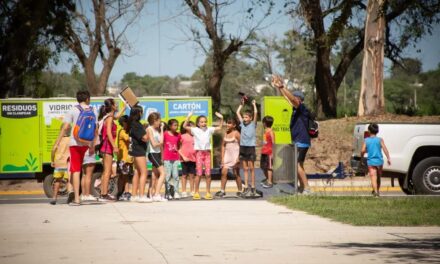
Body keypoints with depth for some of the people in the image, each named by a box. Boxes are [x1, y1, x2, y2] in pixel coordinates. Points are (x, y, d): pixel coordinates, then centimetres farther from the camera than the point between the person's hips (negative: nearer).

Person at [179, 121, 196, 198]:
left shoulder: (194, 137, 9)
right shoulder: (182, 136, -4)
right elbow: (179, 149, -6)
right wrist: (183, 157, -13)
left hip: (193, 158, 4)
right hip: (185, 159, -4)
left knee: (192, 175, 8)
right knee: (184, 175, 3)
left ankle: (192, 191, 14)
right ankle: (184, 192, 7)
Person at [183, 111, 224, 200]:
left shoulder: (209, 130, 8)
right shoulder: (195, 130, -1)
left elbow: (220, 127, 14)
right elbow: (185, 126, -10)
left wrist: (221, 118, 1)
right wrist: (188, 117, -22)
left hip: (207, 152, 2)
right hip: (199, 152, -2)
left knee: (208, 173, 1)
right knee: (199, 173, -3)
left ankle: (208, 192, 7)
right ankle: (196, 193, 4)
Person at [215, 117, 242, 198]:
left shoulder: (236, 133, -9)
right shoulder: (226, 134, 9)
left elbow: (241, 145, -12)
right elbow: (223, 146, 11)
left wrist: (238, 157, -17)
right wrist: (222, 157, 4)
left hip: (235, 155, -6)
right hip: (227, 155, 6)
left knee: (236, 174, 2)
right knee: (224, 172, -2)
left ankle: (240, 191, 12)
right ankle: (222, 190, 1)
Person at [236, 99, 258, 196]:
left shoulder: (253, 124, 0)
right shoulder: (242, 124, 9)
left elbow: (255, 113, -8)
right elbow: (237, 112, 13)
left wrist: (254, 105, 4)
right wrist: (241, 104, 17)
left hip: (251, 147, -4)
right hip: (243, 147, 4)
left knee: (251, 168, 0)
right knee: (245, 168, 6)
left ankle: (252, 186, 4)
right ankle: (246, 187, 9)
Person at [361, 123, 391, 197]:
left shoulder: (366, 140, 1)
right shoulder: (380, 140, -1)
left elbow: (363, 151, -4)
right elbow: (384, 149, -11)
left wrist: (361, 156, 16)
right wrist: (388, 158, -11)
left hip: (370, 161, -1)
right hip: (379, 161, 1)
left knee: (373, 177, -9)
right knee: (378, 177, 19)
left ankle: (375, 191, -27)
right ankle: (377, 191, 30)